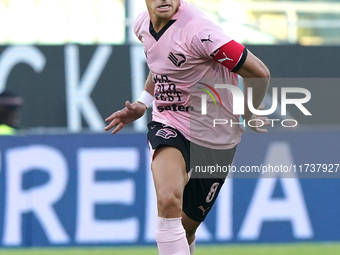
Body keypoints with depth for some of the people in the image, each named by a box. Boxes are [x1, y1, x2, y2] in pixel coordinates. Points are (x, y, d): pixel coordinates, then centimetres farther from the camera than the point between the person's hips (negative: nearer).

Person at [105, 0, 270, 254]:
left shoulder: (196, 30, -25)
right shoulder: (143, 24, -2)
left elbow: (259, 73, -20)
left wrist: (249, 114, -2)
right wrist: (142, 104, 15)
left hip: (214, 137, -3)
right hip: (167, 126, 3)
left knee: (187, 227, 8)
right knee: (169, 201, -28)